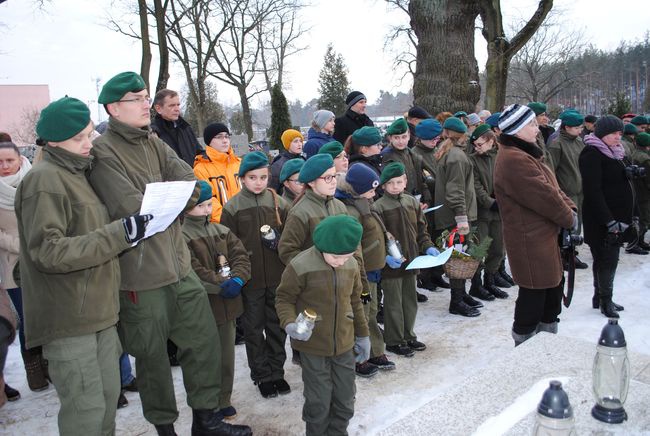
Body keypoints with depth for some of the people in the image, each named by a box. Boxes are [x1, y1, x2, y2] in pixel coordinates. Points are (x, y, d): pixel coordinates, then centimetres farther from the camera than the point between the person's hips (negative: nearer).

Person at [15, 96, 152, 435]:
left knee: (107, 397, 16)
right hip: (68, 320, -9)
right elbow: (47, 252, -22)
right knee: (86, 408, -3)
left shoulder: (76, 175, 17)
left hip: (96, 313, 9)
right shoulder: (45, 180, -13)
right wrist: (119, 233, -24)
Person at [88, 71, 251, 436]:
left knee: (204, 339, 11)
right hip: (140, 272, -6)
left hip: (179, 262, 7)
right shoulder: (103, 152, -11)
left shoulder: (154, 143, 11)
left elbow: (192, 184, 0)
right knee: (153, 354, 9)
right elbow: (131, 207, -22)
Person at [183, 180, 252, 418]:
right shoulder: (180, 237, -11)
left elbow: (241, 256, 3)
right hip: (203, 307, -6)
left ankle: (224, 400, 32)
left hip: (228, 304, 6)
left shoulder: (222, 231, 10)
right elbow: (193, 271, -19)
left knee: (227, 355, 15)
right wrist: (222, 284, -20)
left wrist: (236, 279, -15)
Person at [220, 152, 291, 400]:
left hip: (278, 276, 2)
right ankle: (262, 375, 24)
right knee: (254, 328, 9)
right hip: (250, 278, -2)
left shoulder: (279, 203, 2)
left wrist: (278, 241, -12)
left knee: (277, 325, 12)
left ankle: (276, 371, 28)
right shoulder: (233, 207, -3)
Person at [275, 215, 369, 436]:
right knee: (319, 403, 4)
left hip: (344, 344, 5)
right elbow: (284, 299, -7)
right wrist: (290, 324, -25)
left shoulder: (351, 266, -2)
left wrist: (362, 335, 17)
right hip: (313, 346, -4)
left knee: (345, 400, 15)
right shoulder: (300, 266, -19)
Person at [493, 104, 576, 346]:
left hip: (544, 236, 11)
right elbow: (545, 197, -22)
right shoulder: (513, 159, -23)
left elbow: (552, 187, 12)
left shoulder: (524, 153, 13)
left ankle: (548, 332, 37)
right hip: (530, 240, -11)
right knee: (534, 293, 2)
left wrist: (570, 209, -2)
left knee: (553, 288, 21)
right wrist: (570, 218, -7)